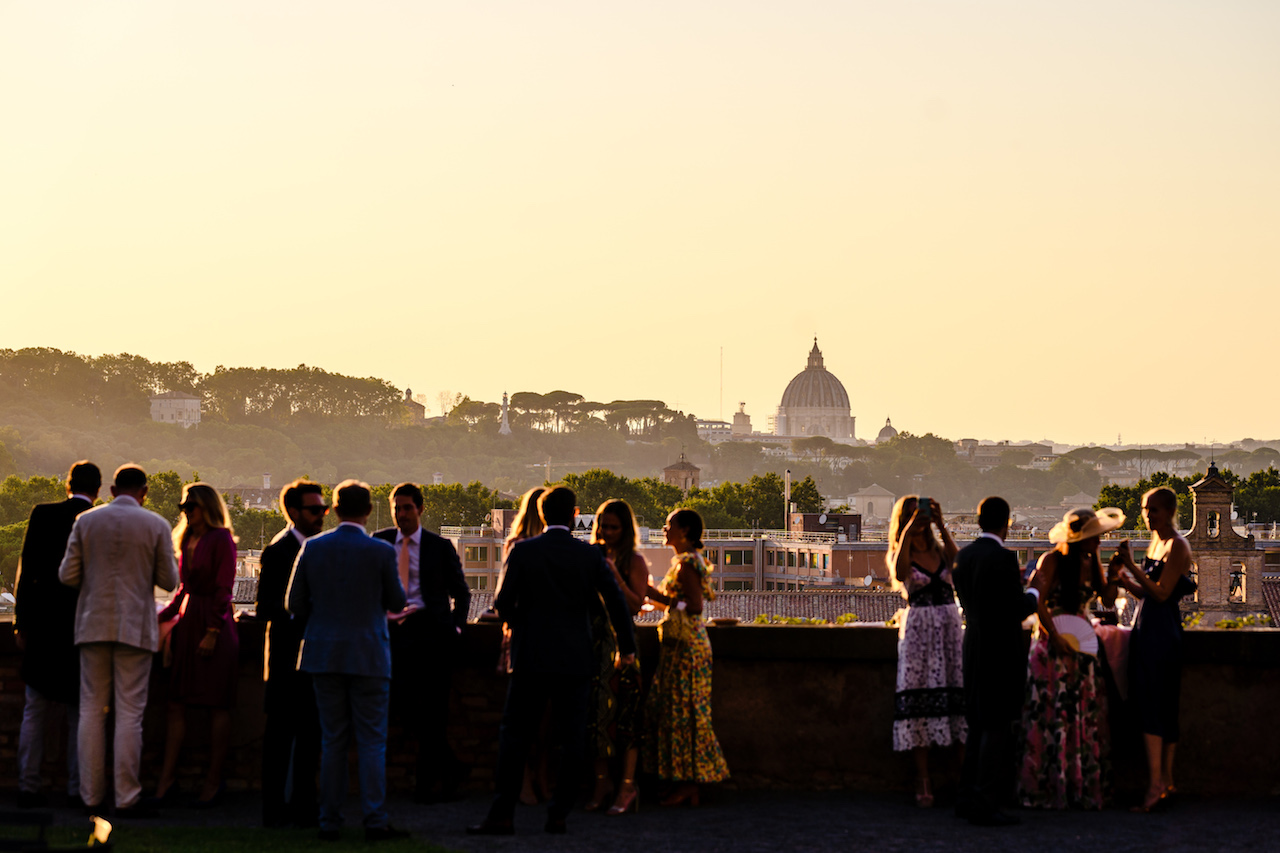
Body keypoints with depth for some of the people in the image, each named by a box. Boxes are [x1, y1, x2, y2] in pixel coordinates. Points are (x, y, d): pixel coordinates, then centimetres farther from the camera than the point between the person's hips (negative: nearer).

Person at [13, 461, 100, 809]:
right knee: (80, 713, 7)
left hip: (42, 625, 1)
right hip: (84, 628, -1)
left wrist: (21, 623, 1)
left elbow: (26, 571, -3)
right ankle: (76, 788, 6)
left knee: (34, 712, 8)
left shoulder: (42, 515, -1)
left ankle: (28, 787, 5)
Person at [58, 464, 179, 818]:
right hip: (135, 627, -2)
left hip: (94, 626, 2)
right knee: (129, 713, -1)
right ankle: (126, 798, -2)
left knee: (92, 710, 8)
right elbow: (169, 581, 0)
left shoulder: (86, 521, 2)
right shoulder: (156, 526, -4)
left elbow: (67, 576, 2)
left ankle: (91, 796, 8)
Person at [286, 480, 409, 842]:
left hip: (324, 653, 3)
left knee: (332, 741, 9)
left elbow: (296, 604, 3)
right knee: (371, 741, 1)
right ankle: (375, 822, -3)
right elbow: (397, 602, 1)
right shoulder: (381, 551, -9)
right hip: (369, 654, -3)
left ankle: (329, 823, 9)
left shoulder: (312, 548, -1)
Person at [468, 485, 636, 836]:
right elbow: (616, 601, 2)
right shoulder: (590, 555, 0)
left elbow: (502, 603, -5)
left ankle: (502, 814, -1)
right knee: (571, 738, 7)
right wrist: (626, 647, 15)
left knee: (515, 734, 3)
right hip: (576, 659, 1)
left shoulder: (522, 551, -4)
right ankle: (558, 814, 5)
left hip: (531, 658, -1)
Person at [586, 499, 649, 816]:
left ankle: (628, 787, -4)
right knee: (595, 709, 4)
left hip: (620, 641, -5)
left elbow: (636, 605, -10)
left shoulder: (634, 561, -1)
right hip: (594, 640, 5)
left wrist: (614, 574, -16)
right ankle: (602, 780, 13)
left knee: (622, 710, -7)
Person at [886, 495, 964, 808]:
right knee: (919, 700, -6)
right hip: (918, 629, -2)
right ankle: (923, 782, -5)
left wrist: (941, 525, -18)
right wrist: (908, 531, -20)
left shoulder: (939, 550, 12)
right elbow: (899, 574, -18)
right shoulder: (898, 553, 5)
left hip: (950, 626, 2)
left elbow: (957, 558, -11)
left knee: (958, 698, -5)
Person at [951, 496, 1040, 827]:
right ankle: (985, 805, -1)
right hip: (1002, 651, -8)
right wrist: (1034, 594, 4)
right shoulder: (1004, 558, -18)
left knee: (978, 727, 17)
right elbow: (1017, 611, -17)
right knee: (996, 728, -2)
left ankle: (967, 799, 21)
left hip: (974, 648, 8)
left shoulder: (963, 555, 5)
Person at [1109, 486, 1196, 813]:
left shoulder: (1177, 546, -10)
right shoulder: (1155, 543, 17)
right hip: (1146, 628, 9)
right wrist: (1122, 578, 2)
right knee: (1163, 710, 9)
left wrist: (1130, 566, -18)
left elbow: (1161, 593, -17)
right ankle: (1166, 782, 12)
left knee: (1152, 704, -13)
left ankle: (1155, 785, -15)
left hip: (1162, 631, -9)